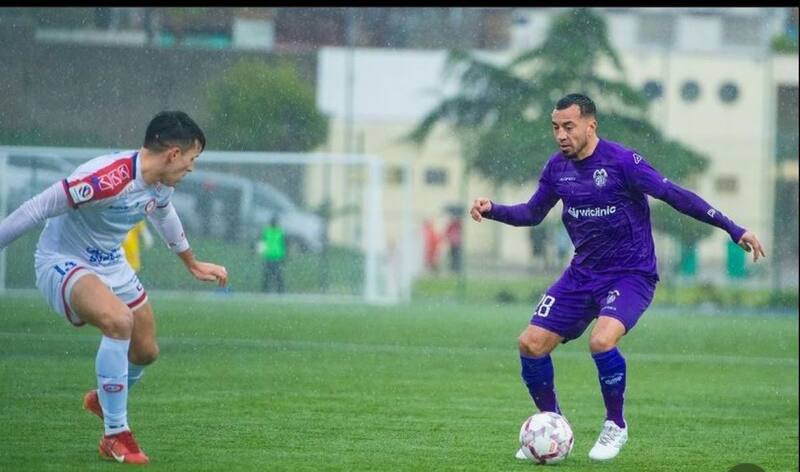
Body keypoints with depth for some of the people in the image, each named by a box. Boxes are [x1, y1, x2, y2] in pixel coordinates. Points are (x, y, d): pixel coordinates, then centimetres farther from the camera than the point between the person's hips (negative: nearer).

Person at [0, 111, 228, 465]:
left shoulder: (160, 184, -3)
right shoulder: (108, 179, -33)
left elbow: (164, 216, 22)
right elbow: (36, 210, -29)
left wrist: (193, 264, 36)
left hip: (111, 264, 9)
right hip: (62, 263, -9)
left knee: (145, 351, 15)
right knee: (119, 320, -34)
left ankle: (104, 399, 51)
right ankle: (115, 437, -22)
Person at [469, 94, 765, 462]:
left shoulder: (621, 161, -17)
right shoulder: (557, 167, 3)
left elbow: (674, 195, -17)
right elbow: (533, 213, 17)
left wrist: (734, 230, -20)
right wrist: (492, 210, -1)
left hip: (630, 275, -6)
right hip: (582, 275, 6)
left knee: (601, 340, -31)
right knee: (531, 343, -4)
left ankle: (616, 426, -7)